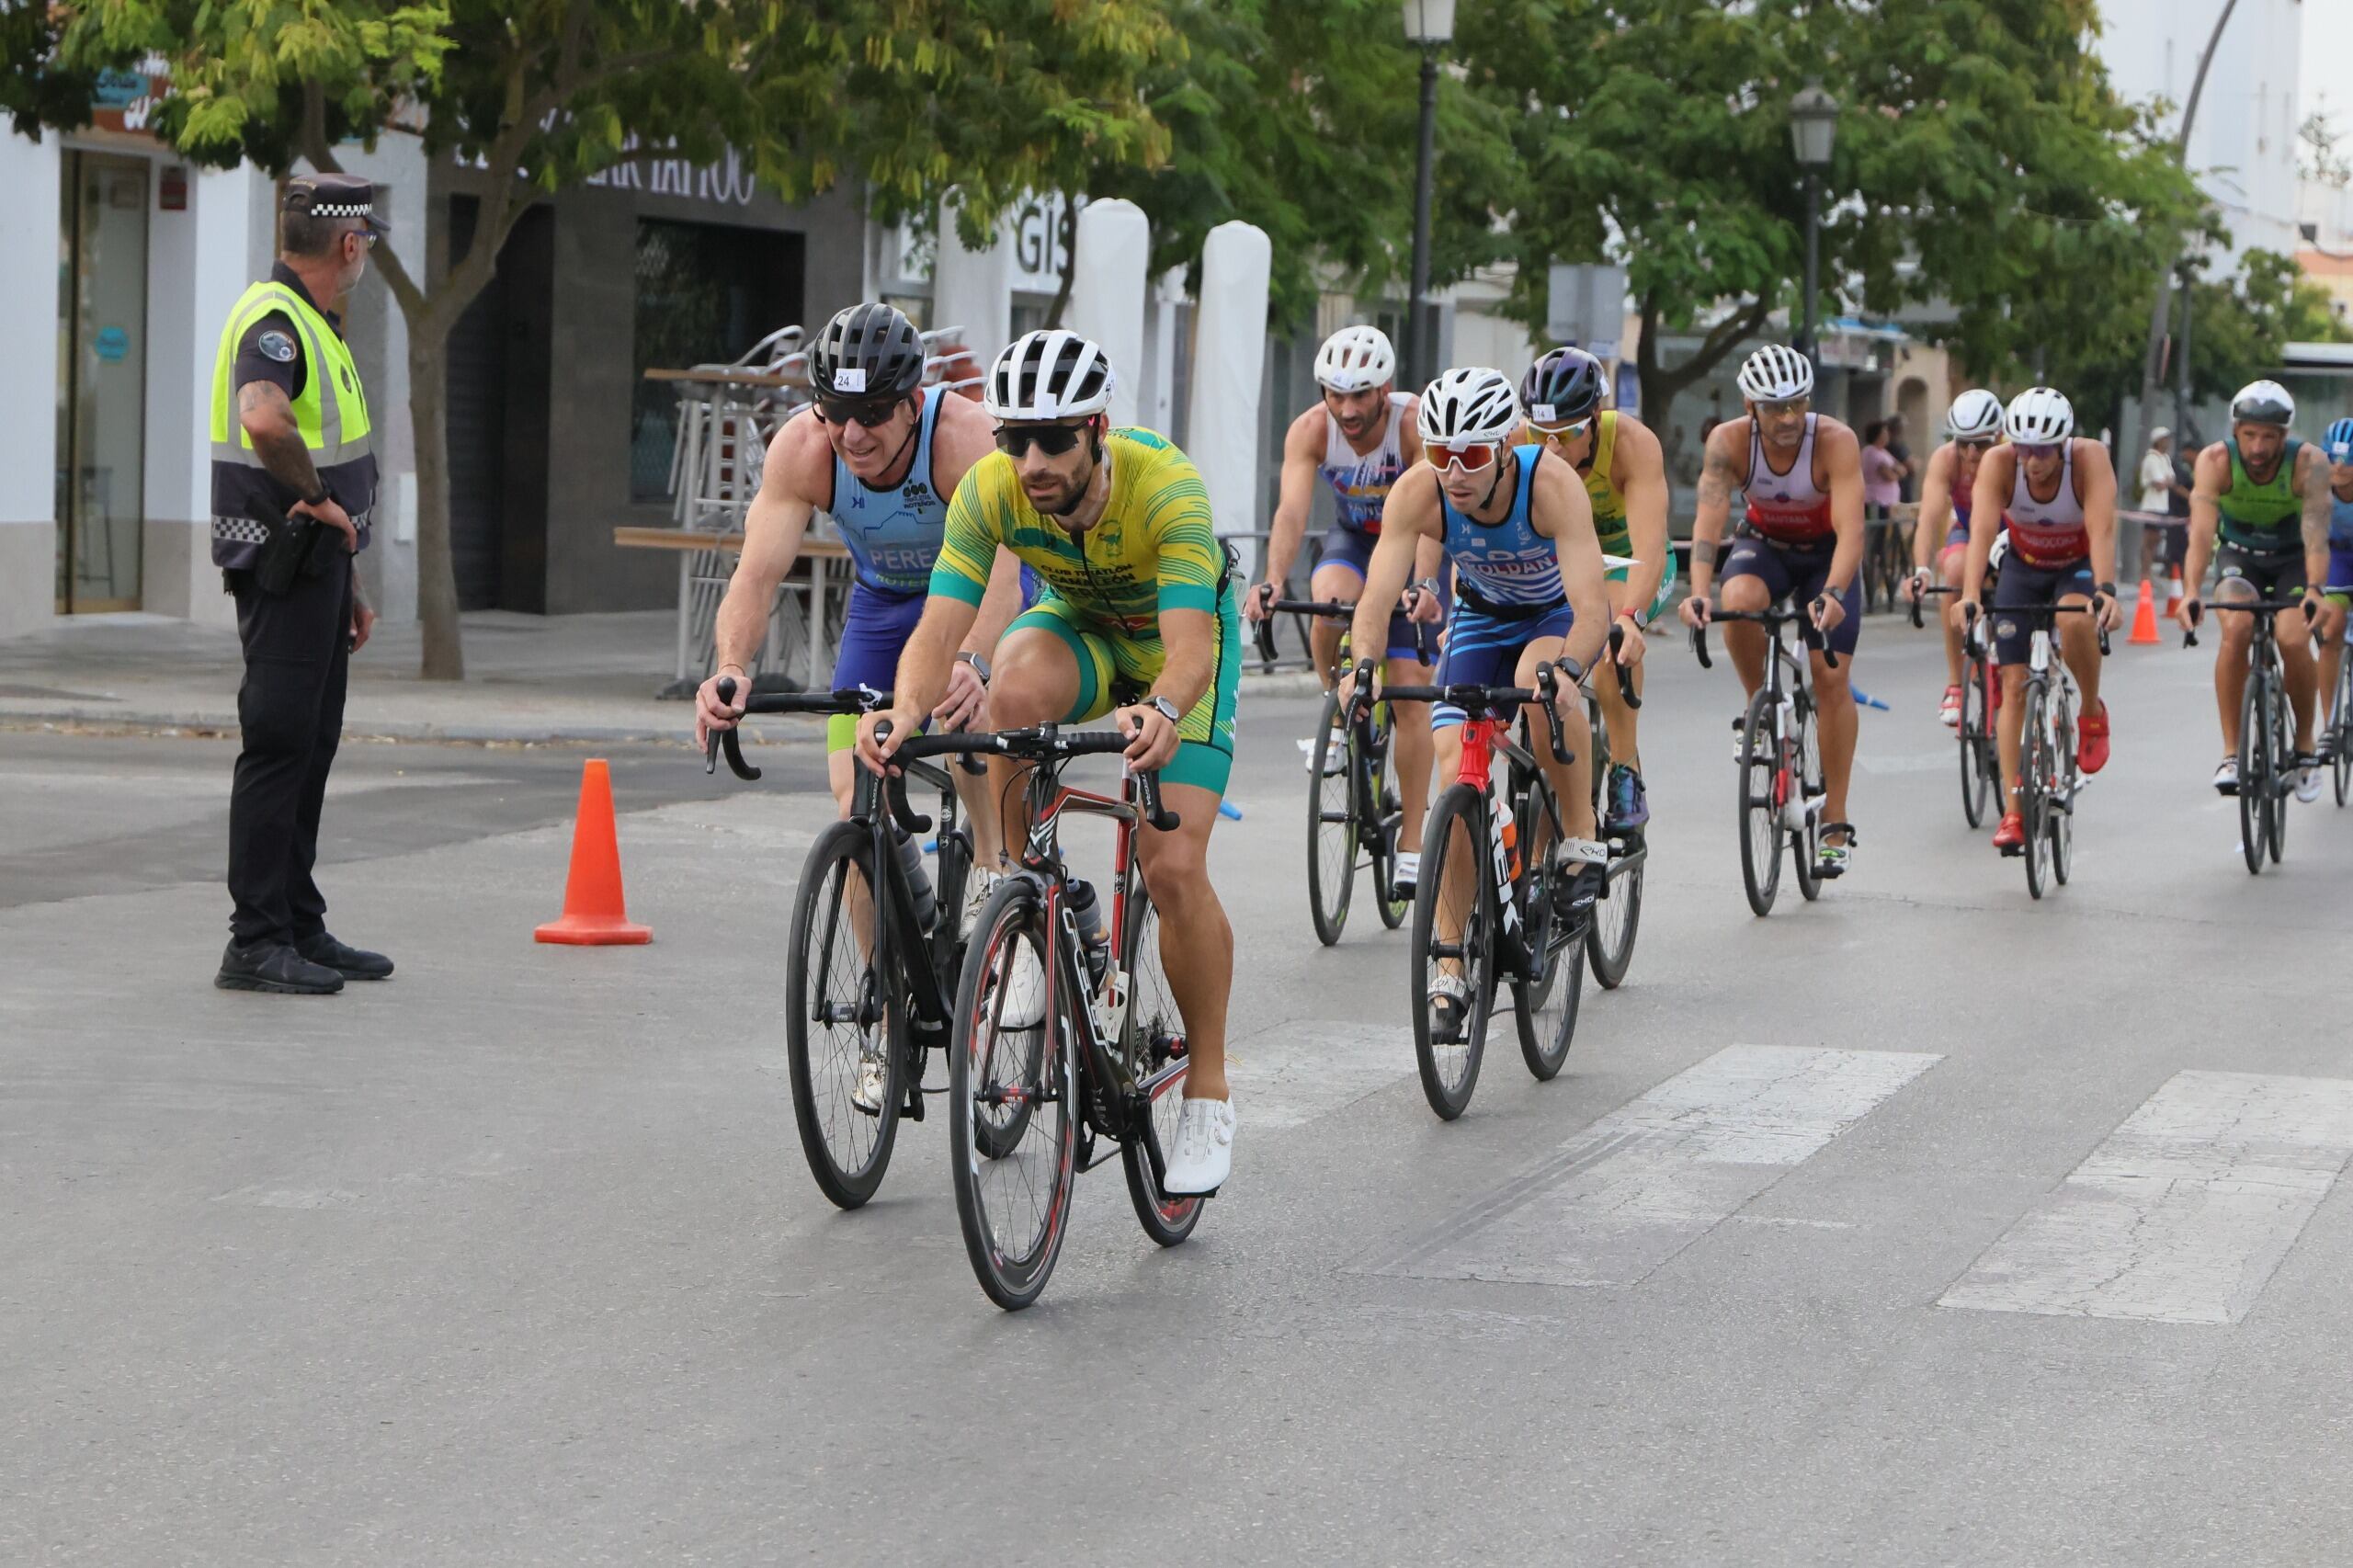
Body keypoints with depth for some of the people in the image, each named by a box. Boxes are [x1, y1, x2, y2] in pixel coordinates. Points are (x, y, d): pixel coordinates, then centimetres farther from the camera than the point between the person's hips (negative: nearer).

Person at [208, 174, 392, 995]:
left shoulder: (315, 326, 18)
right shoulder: (273, 322, -16)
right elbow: (264, 419, -38)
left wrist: (348, 585, 25)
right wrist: (315, 497, -23)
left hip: (318, 559, 10)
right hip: (283, 563, -10)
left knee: (312, 747, 13)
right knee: (279, 745, -8)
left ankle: (300, 927, 20)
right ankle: (256, 943, -5)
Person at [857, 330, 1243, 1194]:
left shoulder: (1166, 487, -38)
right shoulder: (989, 490, -28)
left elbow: (1189, 645, -47)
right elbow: (939, 628, -34)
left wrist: (1162, 711, -69)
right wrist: (906, 713, -55)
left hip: (1182, 632, -3)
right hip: (1079, 621, 3)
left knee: (1174, 866, -17)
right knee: (1015, 692, -35)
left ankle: (1208, 1098, 1)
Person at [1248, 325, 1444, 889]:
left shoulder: (1416, 423, -30)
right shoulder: (1311, 429, -23)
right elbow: (1292, 510, -35)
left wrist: (1424, 584, -59)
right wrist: (1272, 582, -53)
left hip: (1414, 546, -2)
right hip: (1354, 537, 2)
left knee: (1411, 684, -11)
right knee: (1330, 598, -34)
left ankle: (1412, 842, -5)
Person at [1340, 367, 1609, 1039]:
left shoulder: (1551, 483, -36)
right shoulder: (1418, 492, -28)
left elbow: (1592, 605, -42)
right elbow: (1376, 596, -33)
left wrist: (1566, 669, -61)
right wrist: (1359, 668, -52)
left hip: (1560, 612, -3)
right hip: (1481, 617, 3)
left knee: (1539, 682, -38)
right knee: (1456, 773, -12)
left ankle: (1582, 831, -15)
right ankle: (1451, 973, -5)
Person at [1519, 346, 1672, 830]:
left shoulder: (1633, 444, -34)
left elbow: (1649, 546, -46)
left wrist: (1630, 617, -63)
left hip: (1627, 563, -3)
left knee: (1611, 625, -34)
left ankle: (1627, 774, -22)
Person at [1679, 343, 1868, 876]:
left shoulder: (1835, 442, -31)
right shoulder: (1730, 441, -26)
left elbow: (1850, 529, -40)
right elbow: (1709, 519, -34)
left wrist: (1832, 594, -57)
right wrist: (1698, 592, -51)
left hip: (1827, 554, -1)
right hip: (1766, 546, 1)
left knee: (1831, 676, -11)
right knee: (1738, 601, -34)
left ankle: (1836, 824, -2)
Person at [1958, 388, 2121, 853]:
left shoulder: (2089, 458, -29)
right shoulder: (1998, 463, -26)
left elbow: (2102, 529, -40)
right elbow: (1982, 530, -38)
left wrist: (2105, 591, -57)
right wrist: (1970, 595, -53)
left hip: (2079, 566, -2)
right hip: (2023, 567, 2)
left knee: (2076, 620, -36)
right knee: (2014, 685, -8)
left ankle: (2092, 711, -8)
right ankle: (2013, 813, -6)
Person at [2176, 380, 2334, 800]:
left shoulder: (2309, 463, -27)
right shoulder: (2215, 461, -25)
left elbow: (2316, 532, -38)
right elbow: (2201, 529, -36)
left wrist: (2313, 591, -55)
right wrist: (2191, 591, -52)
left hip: (2292, 559, 0)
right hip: (2239, 554, 0)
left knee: (2294, 640, -24)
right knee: (2236, 629, -28)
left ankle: (2305, 745, 0)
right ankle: (2231, 752, -20)